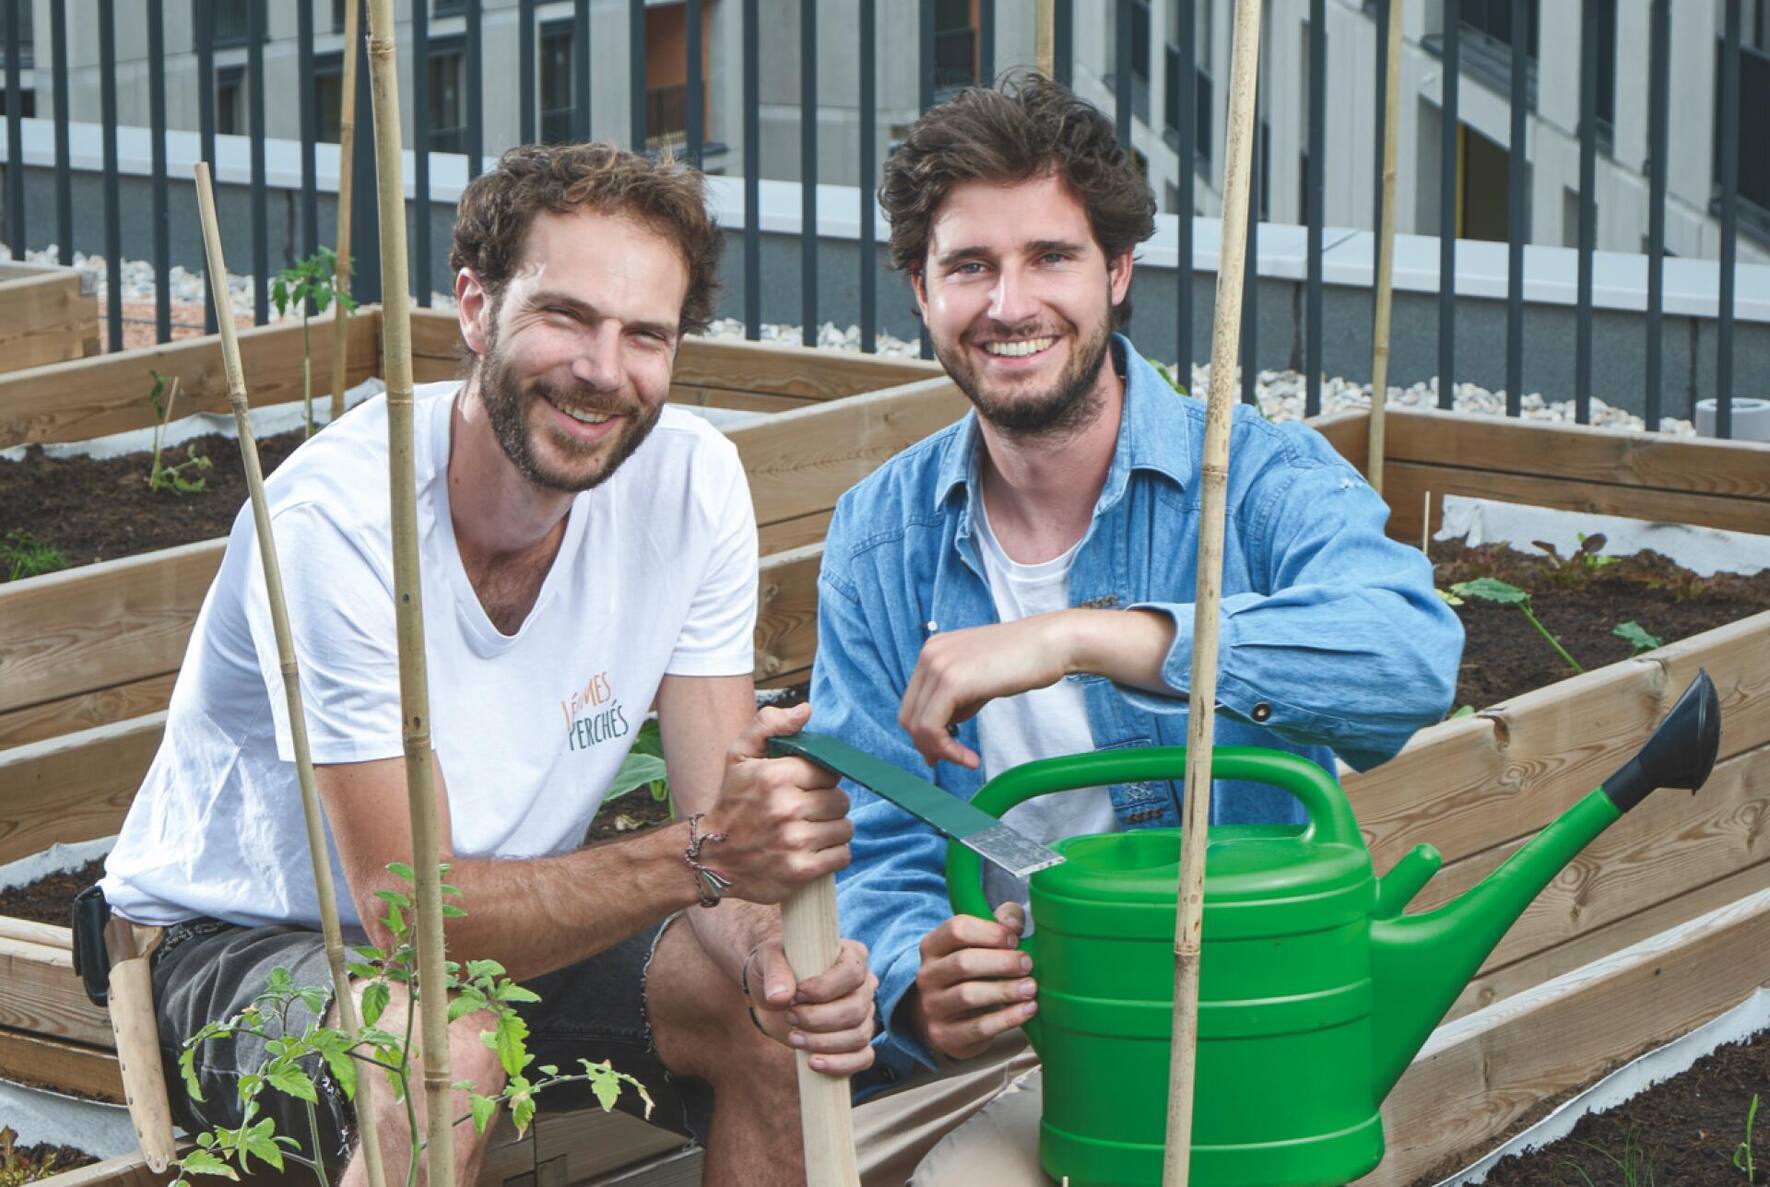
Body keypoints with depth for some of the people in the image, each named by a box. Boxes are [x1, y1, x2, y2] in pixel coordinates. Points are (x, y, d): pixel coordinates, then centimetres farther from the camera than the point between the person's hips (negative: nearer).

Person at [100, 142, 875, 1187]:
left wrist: (766, 949, -36)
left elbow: (726, 825, -12)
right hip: (241, 945, -5)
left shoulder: (692, 480, -13)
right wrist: (705, 856, -44)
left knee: (786, 1007, -19)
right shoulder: (333, 519, -28)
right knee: (442, 1056, -36)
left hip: (510, 923, 5)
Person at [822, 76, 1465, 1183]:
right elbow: (876, 850, 4)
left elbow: (1413, 655, -29)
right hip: (966, 1048, 4)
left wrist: (1078, 637, -36)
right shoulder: (879, 537, 6)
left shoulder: (1257, 478, -7)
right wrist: (920, 988, -21)